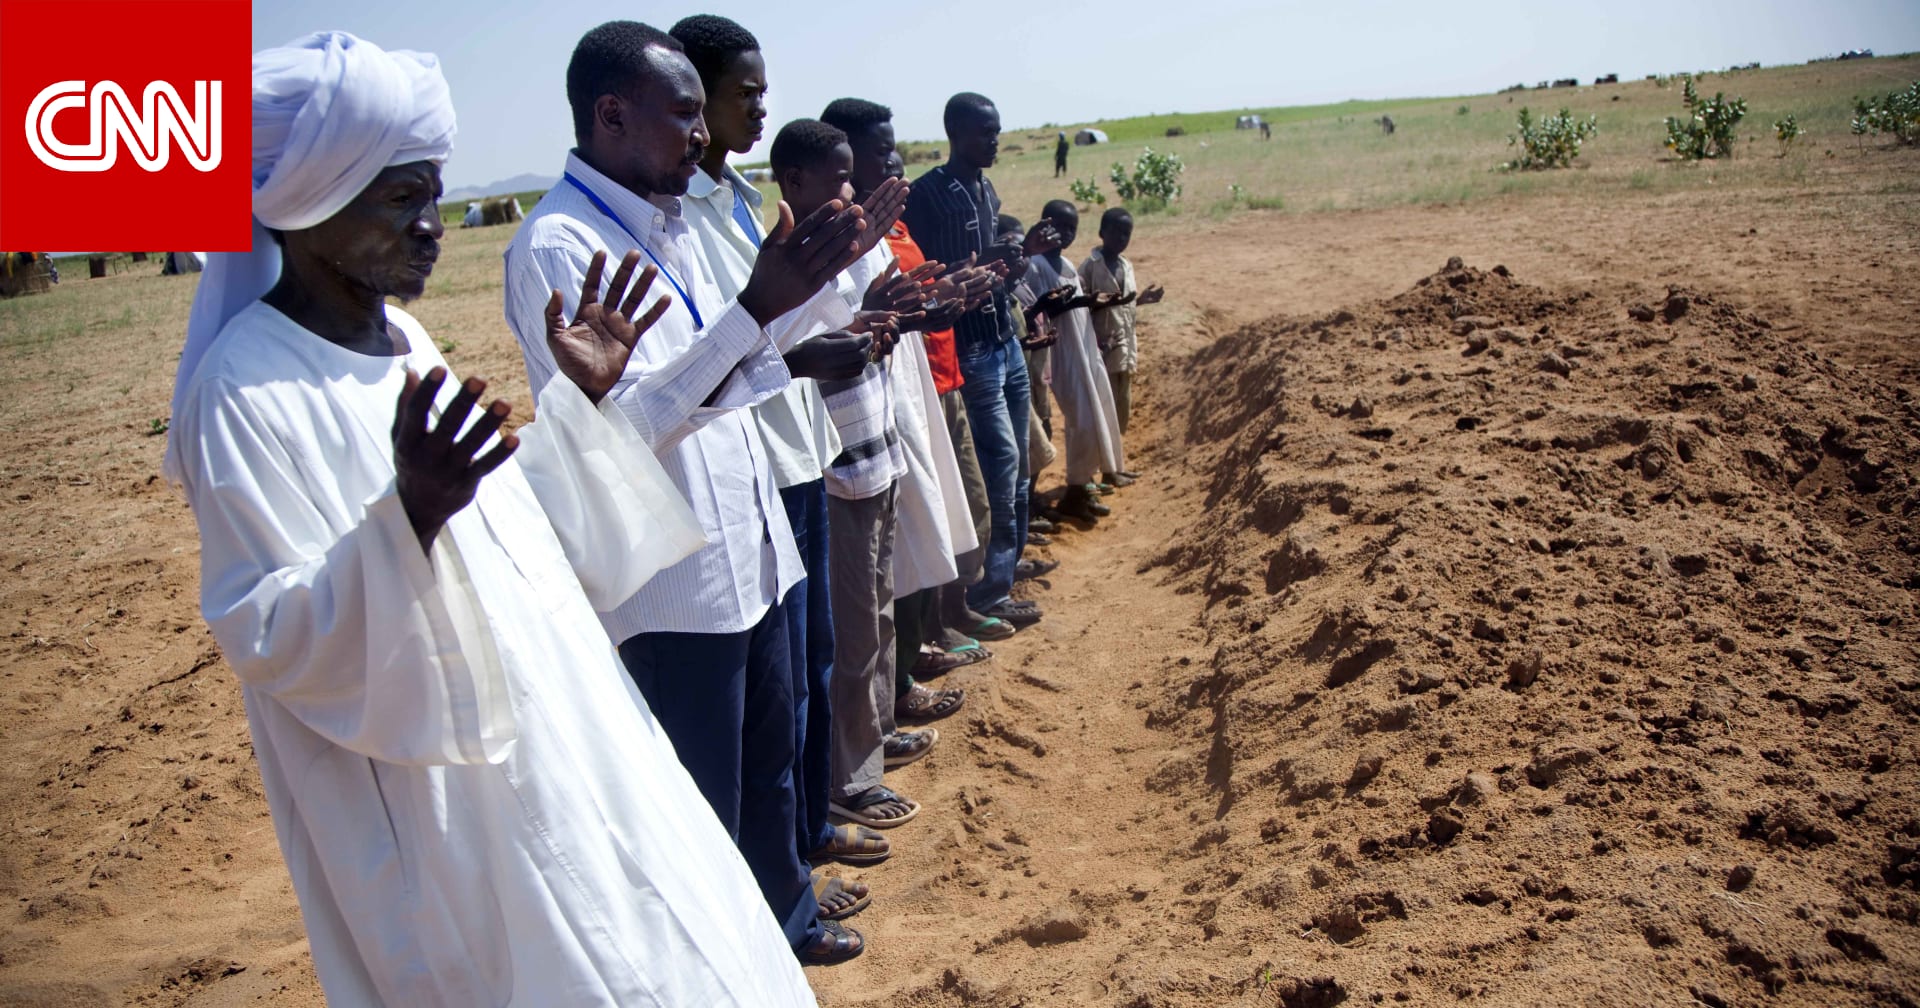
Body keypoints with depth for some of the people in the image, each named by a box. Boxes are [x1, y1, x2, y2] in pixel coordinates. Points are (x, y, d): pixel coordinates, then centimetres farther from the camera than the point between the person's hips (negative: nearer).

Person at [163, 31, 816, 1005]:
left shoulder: (403, 340, 6)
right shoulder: (246, 389, -19)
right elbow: (264, 639, -22)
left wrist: (581, 397, 4)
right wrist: (407, 518, -36)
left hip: (548, 735, 9)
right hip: (433, 801, -8)